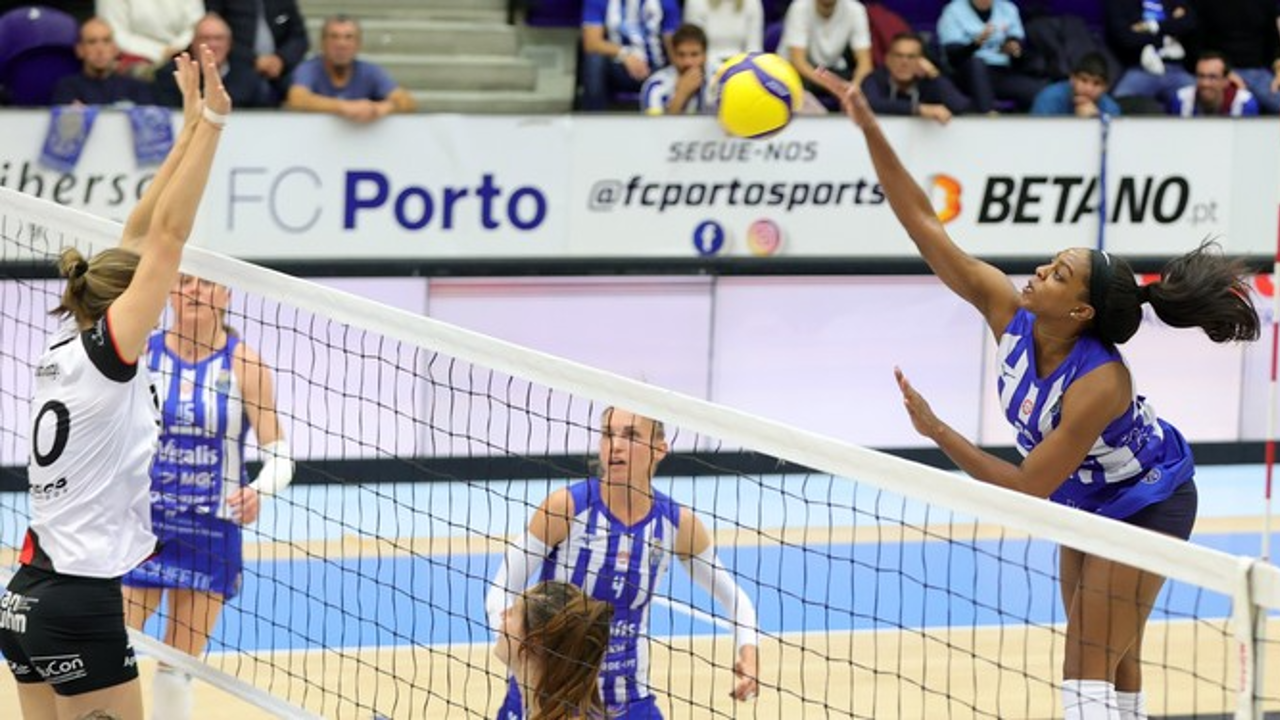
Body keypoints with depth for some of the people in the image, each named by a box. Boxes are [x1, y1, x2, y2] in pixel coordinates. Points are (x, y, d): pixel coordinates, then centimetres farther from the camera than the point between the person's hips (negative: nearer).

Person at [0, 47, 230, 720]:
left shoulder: (62, 345, 8)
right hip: (80, 608, -9)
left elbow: (140, 233, 11)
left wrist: (192, 125, 11)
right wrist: (210, 122, -14)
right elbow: (168, 235, -15)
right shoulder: (103, 355, -12)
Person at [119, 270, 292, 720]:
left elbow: (278, 453, -6)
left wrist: (259, 490, -26)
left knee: (177, 669, 7)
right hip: (139, 523, 0)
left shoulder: (242, 365, -5)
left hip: (211, 531, 0)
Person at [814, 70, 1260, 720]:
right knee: (1113, 667, 17)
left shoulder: (1099, 384, -36)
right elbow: (923, 224, -20)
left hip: (1146, 507, -7)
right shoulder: (1009, 313, -20)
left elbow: (1027, 488, -33)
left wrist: (939, 433, -35)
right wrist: (870, 130, -28)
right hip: (1087, 500, 7)